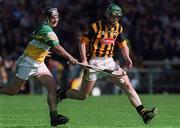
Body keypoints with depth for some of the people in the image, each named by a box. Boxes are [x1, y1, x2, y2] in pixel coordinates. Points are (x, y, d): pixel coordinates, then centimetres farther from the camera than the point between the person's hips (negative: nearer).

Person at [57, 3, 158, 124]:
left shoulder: (118, 28, 6)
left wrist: (127, 57, -4)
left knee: (128, 85, -9)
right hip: (94, 62, -5)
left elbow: (123, 45, 15)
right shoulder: (96, 26, -11)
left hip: (109, 62, 5)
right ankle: (61, 94, 27)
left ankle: (143, 113, -14)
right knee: (83, 96, 0)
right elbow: (83, 42, -8)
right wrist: (84, 59, -18)